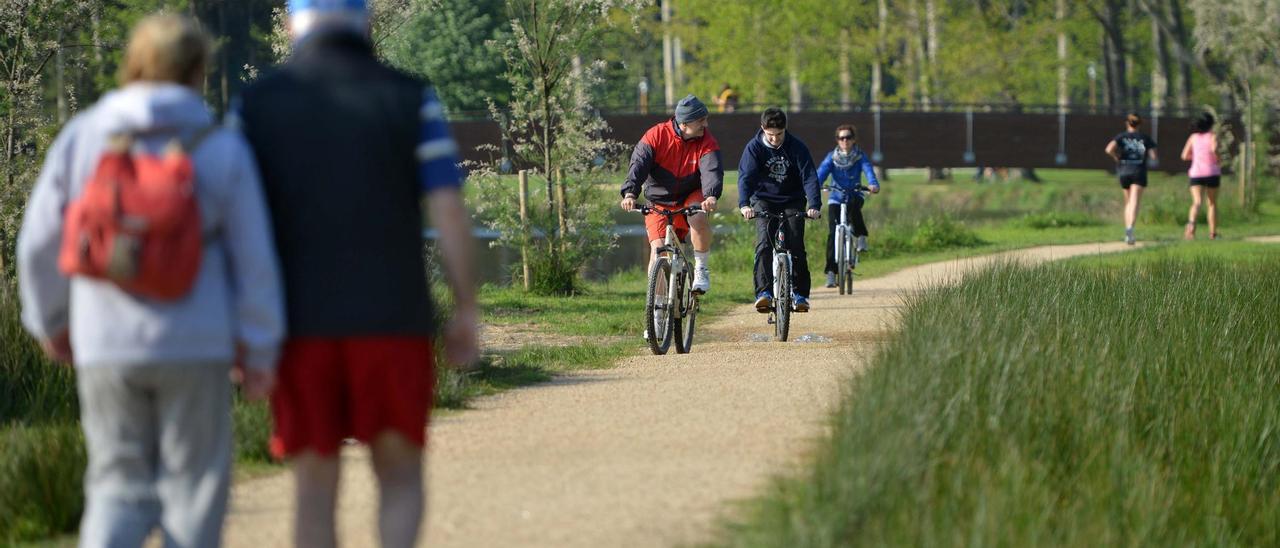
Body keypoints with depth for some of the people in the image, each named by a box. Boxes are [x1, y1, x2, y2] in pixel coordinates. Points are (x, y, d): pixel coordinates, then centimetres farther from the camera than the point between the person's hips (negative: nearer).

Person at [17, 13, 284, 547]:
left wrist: (50, 321, 21)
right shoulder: (223, 151, -4)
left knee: (118, 484, 11)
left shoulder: (81, 138, 1)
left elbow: (40, 242, 5)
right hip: (196, 344, -2)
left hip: (105, 347, 2)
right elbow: (254, 258, -2)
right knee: (192, 484, 10)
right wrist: (261, 351, 8)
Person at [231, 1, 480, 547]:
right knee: (400, 479, 12)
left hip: (301, 327, 1)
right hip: (393, 321, -1)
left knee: (316, 491, 10)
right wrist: (466, 312, 2)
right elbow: (449, 210, -5)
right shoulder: (411, 99, 0)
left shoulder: (255, 105, 3)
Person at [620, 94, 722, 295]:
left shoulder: (706, 141, -13)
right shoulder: (657, 135, -15)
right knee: (658, 250, -12)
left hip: (691, 197, 0)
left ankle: (701, 269, -12)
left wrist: (711, 196, -49)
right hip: (659, 201, 0)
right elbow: (639, 163, -24)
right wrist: (630, 193, -42)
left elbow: (712, 170, -28)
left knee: (699, 219, -33)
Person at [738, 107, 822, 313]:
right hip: (764, 200, 0)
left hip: (792, 201, 0)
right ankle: (763, 292, -24)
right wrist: (744, 204, -44)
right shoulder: (754, 147, -15)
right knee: (764, 244, -20)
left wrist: (814, 206, -38)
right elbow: (745, 177, -26)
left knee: (796, 246, -12)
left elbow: (809, 177, -22)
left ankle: (800, 293, 0)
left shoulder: (797, 147, -14)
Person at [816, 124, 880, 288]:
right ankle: (831, 271, -10)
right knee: (833, 233, -14)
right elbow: (821, 172, -15)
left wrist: (873, 184, -42)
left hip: (854, 196, 0)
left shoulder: (860, 156, -2)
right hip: (836, 198, 0)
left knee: (854, 206, -38)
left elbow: (868, 170, -19)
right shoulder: (832, 157, -1)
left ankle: (861, 236, -14)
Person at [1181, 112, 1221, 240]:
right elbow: (1214, 149, -21)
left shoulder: (1193, 137, 10)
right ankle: (1213, 233, 20)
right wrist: (1217, 161, -3)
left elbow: (1185, 156, 8)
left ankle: (1191, 223, -43)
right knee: (1212, 203, 16)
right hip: (1212, 173, -1)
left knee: (1196, 203, -13)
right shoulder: (1213, 136, 0)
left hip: (1196, 173, 1)